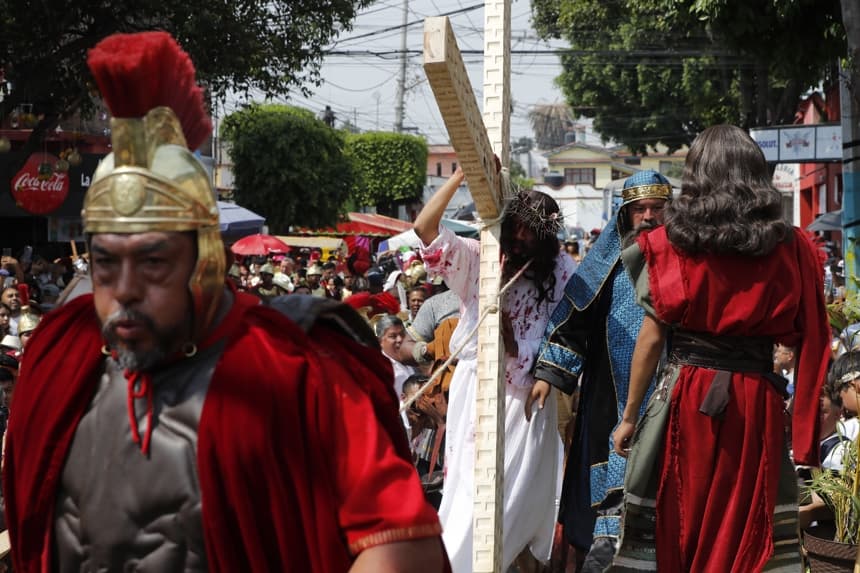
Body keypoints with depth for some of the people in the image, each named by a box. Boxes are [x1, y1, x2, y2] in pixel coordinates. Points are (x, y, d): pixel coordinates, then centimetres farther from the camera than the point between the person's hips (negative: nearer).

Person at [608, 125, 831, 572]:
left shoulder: (673, 242, -2)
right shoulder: (789, 248, 2)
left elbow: (652, 338, -2)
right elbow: (808, 341, -1)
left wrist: (629, 415, 5)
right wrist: (805, 421, 6)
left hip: (686, 397, -1)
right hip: (757, 401, 1)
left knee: (674, 523, 7)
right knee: (748, 529, 7)